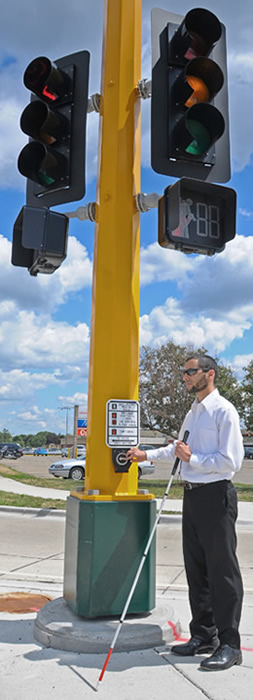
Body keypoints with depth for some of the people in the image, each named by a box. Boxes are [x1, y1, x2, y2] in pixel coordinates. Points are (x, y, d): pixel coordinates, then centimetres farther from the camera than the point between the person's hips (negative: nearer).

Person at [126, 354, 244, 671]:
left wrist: (192, 458, -15)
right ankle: (203, 635, 29)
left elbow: (231, 461, -19)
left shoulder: (224, 411, -13)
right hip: (192, 495, 9)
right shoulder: (193, 412, 15)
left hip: (216, 496, -9)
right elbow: (180, 448, 29)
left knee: (222, 570, 1)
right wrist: (148, 454, 27)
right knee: (195, 568, 15)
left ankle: (229, 644, 14)